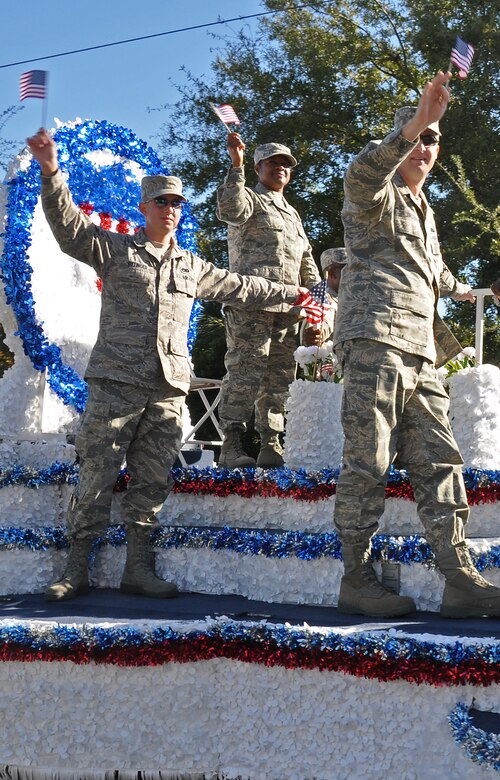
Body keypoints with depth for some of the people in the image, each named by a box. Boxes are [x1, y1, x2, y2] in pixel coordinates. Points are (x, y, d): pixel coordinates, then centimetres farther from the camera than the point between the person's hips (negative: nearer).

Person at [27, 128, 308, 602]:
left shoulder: (193, 268, 22)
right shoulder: (114, 250, 9)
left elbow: (240, 288, 34)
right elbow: (69, 226, -5)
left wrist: (288, 293, 38)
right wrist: (51, 173, -18)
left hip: (168, 388, 4)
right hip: (115, 383, -4)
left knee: (152, 481, 1)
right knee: (97, 474, -6)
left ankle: (138, 567, 7)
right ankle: (77, 568, 0)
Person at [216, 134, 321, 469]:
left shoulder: (292, 214, 30)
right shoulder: (250, 198, 8)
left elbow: (307, 261, 31)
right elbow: (230, 209, -17)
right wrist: (236, 165, -23)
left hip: (288, 307, 7)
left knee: (280, 377, 4)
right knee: (245, 370, -14)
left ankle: (271, 444, 7)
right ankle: (232, 444, -17)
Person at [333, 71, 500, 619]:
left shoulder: (424, 211, 30)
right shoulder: (377, 196, 4)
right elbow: (362, 174, -22)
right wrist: (415, 123, -31)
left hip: (420, 352, 8)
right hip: (376, 339, -8)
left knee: (438, 463, -2)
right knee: (368, 465, -9)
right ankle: (356, 581, -5)